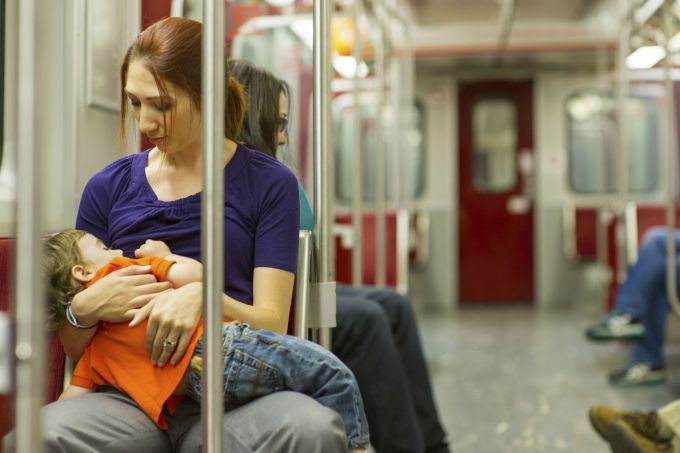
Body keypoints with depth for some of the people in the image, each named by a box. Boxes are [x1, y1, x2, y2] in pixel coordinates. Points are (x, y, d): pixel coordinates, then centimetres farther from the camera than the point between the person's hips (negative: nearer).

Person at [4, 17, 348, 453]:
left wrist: (205, 296, -20)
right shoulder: (109, 187, 13)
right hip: (128, 396, 2)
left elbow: (272, 324, 1)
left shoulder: (269, 183, 6)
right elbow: (74, 347, 16)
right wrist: (84, 309, -8)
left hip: (230, 395, -1)